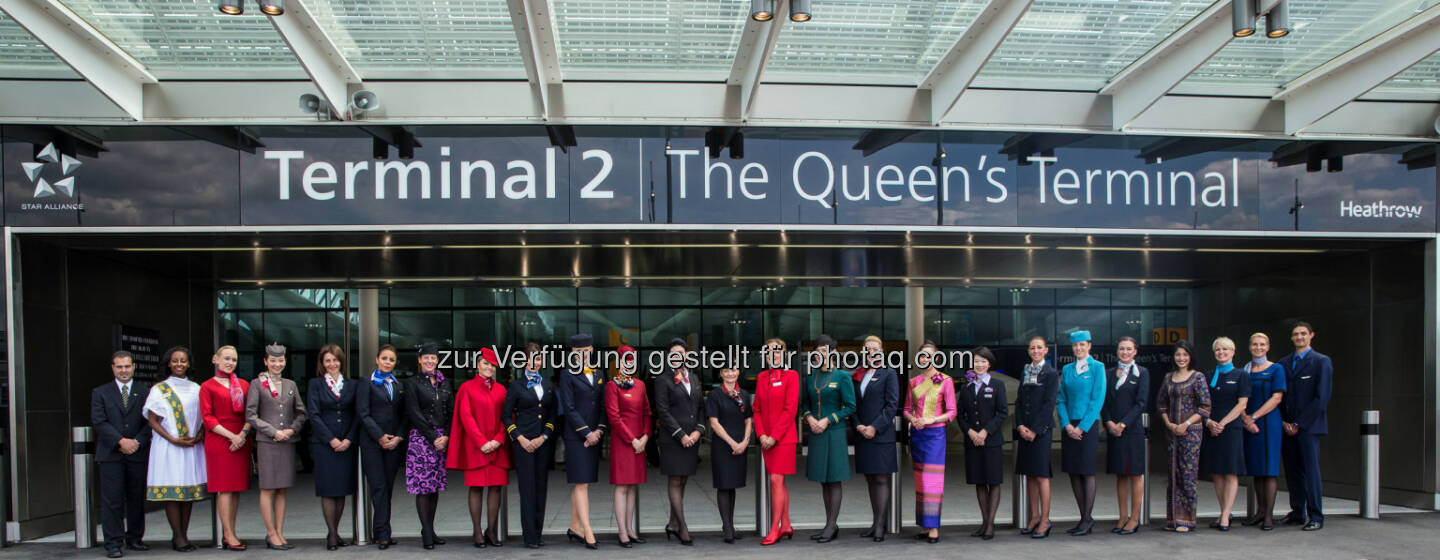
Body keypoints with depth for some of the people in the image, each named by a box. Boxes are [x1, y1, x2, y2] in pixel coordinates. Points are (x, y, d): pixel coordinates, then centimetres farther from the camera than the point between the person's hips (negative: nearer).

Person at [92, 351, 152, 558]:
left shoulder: (145, 391, 9)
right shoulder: (100, 393, 9)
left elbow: (150, 421, 3)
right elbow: (99, 422, -2)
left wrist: (137, 442, -11)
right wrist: (121, 441, -13)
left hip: (138, 453, 1)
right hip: (110, 455, -1)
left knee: (137, 498, 6)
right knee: (112, 500, -2)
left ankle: (134, 538, 17)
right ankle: (114, 543, 3)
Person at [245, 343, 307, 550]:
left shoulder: (290, 385, 13)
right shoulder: (257, 384, 1)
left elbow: (301, 413, 14)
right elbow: (250, 416, -3)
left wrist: (292, 429, -4)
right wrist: (274, 432, -10)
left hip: (288, 442, 4)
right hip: (266, 442, -4)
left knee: (281, 490, 6)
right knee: (268, 489, -2)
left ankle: (280, 532, 10)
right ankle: (271, 534, 4)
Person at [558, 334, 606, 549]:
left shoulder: (598, 376, 14)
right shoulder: (567, 376, -3)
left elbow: (603, 406, 12)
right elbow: (569, 409, -9)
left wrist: (599, 430, -3)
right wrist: (587, 433, -12)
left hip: (594, 436, 6)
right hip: (575, 436, -5)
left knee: (580, 484, 11)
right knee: (581, 483, -7)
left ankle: (574, 528, 19)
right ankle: (588, 532, -8)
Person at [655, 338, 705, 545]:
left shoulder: (694, 378, 15)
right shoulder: (664, 381, -3)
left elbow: (700, 407, 15)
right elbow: (663, 411, -9)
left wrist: (698, 431, 0)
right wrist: (681, 435, -12)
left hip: (692, 438, 6)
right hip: (672, 439, -6)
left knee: (682, 482, 10)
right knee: (675, 482, -2)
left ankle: (673, 524, 19)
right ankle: (683, 528, 2)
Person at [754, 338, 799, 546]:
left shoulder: (791, 375, -5)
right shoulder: (761, 377, 12)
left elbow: (790, 409, -11)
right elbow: (757, 409, 12)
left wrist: (774, 436, -14)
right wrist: (761, 434, -2)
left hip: (784, 436, -6)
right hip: (766, 439, 6)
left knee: (776, 480, -10)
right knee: (779, 482, 10)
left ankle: (775, 529, -6)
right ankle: (786, 525, 18)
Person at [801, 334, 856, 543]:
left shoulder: (842, 376, -5)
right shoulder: (810, 376, 9)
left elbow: (850, 407, -7)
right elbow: (805, 403, 15)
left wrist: (827, 420, -14)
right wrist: (809, 418, -5)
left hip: (835, 432, -5)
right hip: (815, 432, 5)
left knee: (834, 479, -1)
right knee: (823, 480, 10)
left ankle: (831, 525, 5)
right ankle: (831, 526, 18)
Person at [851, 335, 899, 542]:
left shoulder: (889, 374, 0)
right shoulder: (856, 376, 13)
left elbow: (892, 405, -7)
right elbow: (852, 405, 11)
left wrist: (875, 427, -13)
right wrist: (858, 426, -5)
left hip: (882, 434, -5)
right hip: (862, 435, 5)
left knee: (882, 479, -4)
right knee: (870, 480, 10)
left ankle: (880, 526, -3)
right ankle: (875, 523, 16)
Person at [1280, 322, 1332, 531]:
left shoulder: (1322, 361, -1)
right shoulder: (1284, 363, 15)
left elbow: (1322, 398, -7)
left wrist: (1299, 424, -10)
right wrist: (1284, 421, 1)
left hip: (1309, 426, -5)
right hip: (1287, 426, 5)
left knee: (1311, 470, -5)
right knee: (1292, 472, 7)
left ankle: (1316, 516, 1)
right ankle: (1297, 513, 16)